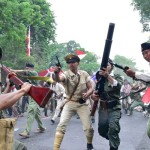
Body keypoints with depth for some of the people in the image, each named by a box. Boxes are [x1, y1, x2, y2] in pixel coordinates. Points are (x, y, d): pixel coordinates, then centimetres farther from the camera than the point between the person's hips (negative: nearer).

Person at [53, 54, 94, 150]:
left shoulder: (84, 74, -4)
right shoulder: (66, 74, -12)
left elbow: (91, 88, -1)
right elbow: (58, 79, -36)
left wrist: (87, 94, -24)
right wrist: (56, 73, -59)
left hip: (82, 103, 2)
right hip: (69, 103, -1)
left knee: (88, 127, 1)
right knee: (61, 125, -15)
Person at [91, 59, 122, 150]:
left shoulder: (116, 77, 0)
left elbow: (117, 85, -24)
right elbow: (94, 92, 9)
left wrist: (107, 76, -39)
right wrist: (93, 95, -17)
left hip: (114, 108, -4)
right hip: (103, 108, 4)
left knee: (113, 128, -25)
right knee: (102, 130, 1)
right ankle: (115, 140, 33)